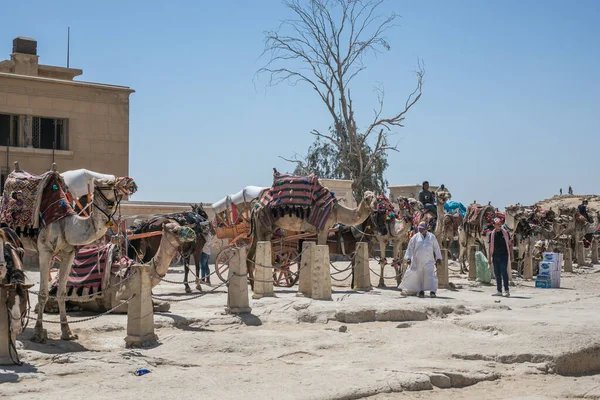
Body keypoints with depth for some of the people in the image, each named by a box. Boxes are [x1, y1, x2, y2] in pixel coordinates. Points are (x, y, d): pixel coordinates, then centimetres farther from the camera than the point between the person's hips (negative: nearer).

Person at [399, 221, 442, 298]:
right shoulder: (415, 237, 3)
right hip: (417, 261, 1)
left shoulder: (432, 237, 7)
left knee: (430, 275, -11)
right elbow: (410, 248, 3)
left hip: (428, 261, -1)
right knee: (419, 276, 4)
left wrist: (438, 258, 12)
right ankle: (421, 290, 16)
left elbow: (436, 248, 12)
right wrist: (408, 258, -5)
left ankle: (432, 291, -12)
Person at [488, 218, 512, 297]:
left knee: (504, 272, -13)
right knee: (497, 274, 5)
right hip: (495, 256, 3)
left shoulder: (505, 232, 3)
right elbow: (490, 247, 12)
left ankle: (507, 290, -13)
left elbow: (510, 244, 7)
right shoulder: (492, 234, 8)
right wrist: (490, 258, 8)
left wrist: (511, 255, 0)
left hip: (504, 255, -3)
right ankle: (499, 291, 11)